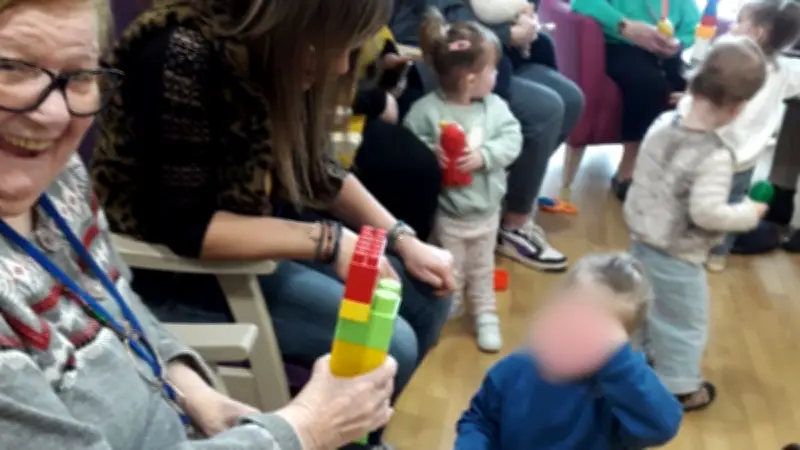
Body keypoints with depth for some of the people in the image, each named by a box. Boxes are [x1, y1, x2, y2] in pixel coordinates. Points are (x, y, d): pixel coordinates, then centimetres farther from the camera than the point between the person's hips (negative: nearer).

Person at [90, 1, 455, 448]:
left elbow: (316, 168, 7)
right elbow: (181, 224, -27)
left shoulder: (281, 52, -5)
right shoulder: (182, 55, -27)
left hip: (258, 233, 8)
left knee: (427, 298, 3)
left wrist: (402, 238, -1)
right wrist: (326, 240, -25)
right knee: (387, 344, -17)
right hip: (175, 266, -7)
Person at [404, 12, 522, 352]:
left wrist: (484, 155, -27)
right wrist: (430, 153, -33)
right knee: (449, 273, 14)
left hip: (486, 209, 4)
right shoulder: (427, 110, -19)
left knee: (482, 268, 23)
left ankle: (486, 316, 41)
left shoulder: (495, 106, -6)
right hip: (446, 212, -4)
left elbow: (512, 140, -12)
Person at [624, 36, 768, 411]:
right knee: (686, 323, 16)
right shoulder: (715, 154, -29)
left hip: (641, 239, 7)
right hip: (677, 256, -7)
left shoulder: (663, 124, -7)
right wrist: (749, 213, -13)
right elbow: (706, 213, -28)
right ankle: (679, 387, 33)